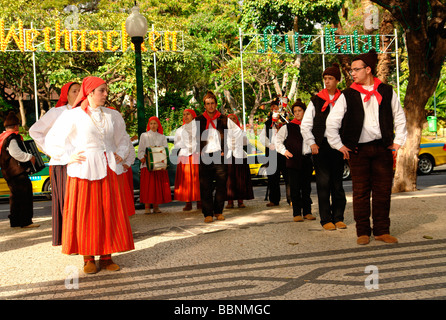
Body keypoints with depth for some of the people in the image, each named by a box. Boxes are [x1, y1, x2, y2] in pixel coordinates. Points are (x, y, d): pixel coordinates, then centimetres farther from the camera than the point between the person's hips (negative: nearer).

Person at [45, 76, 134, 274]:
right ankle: (88, 259, 12)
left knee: (110, 213, 4)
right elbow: (51, 140, 6)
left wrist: (121, 154, 11)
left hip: (109, 169, 4)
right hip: (84, 169, -4)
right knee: (86, 213, 0)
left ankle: (106, 257, 14)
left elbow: (123, 138, 27)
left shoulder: (113, 115, 13)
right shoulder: (73, 115, 1)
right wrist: (67, 157, -4)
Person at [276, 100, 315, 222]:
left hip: (307, 159, 3)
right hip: (294, 160, -3)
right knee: (295, 188, -3)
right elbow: (278, 140, 5)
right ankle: (297, 213, 3)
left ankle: (307, 212, 16)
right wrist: (284, 151, -7)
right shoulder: (288, 127, 4)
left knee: (306, 187, 8)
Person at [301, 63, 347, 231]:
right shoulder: (316, 100, 6)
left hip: (338, 146, 1)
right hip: (321, 146, -1)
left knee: (337, 182, 6)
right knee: (323, 182, -1)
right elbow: (305, 125, 7)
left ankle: (338, 217, 15)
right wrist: (312, 143, -3)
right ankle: (326, 219, 5)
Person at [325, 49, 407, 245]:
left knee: (383, 190, 4)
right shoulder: (348, 95, 3)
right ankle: (363, 232, 9)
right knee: (361, 192, 0)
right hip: (358, 150, -1)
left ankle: (382, 231, 14)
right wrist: (339, 145, 1)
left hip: (383, 148, 1)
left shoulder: (386, 91, 7)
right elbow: (332, 122, 3)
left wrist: (398, 141, 7)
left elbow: (399, 117, 15)